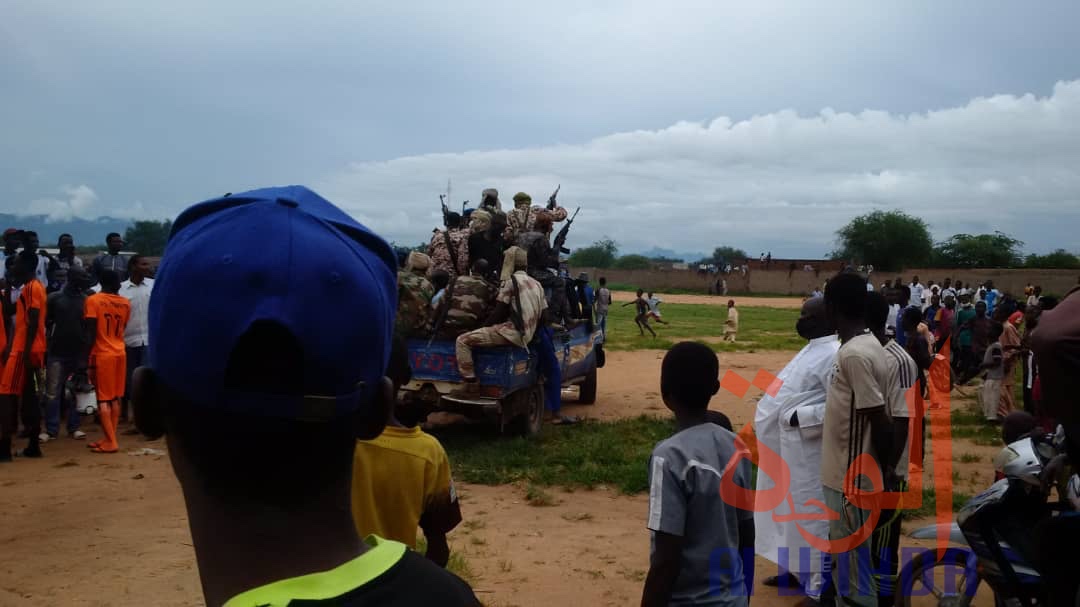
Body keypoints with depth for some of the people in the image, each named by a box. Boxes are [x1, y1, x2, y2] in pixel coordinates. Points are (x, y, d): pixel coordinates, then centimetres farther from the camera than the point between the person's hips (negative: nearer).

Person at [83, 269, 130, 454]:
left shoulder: (93, 300, -8)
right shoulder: (126, 303, 5)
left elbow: (91, 333, -13)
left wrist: (87, 359, -11)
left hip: (102, 354, -5)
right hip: (120, 353, 5)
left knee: (103, 399, -1)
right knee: (115, 398, 11)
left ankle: (111, 442, -4)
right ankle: (110, 439, 15)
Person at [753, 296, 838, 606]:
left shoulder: (835, 355, -20)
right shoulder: (814, 348, 12)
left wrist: (799, 418, -25)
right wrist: (765, 428, 16)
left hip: (807, 454, -10)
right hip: (787, 450, 10)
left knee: (812, 516, -1)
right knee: (793, 512, 21)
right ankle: (796, 568, 37)